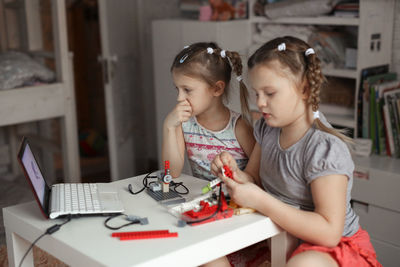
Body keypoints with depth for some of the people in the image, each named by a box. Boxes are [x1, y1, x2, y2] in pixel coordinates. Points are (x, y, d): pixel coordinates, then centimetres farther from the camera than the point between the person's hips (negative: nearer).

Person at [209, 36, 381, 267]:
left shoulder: (325, 148, -24)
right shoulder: (267, 129, 1)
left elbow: (329, 232, -28)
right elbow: (256, 180, 10)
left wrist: (260, 201, -30)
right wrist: (236, 174, -14)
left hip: (331, 247, -7)